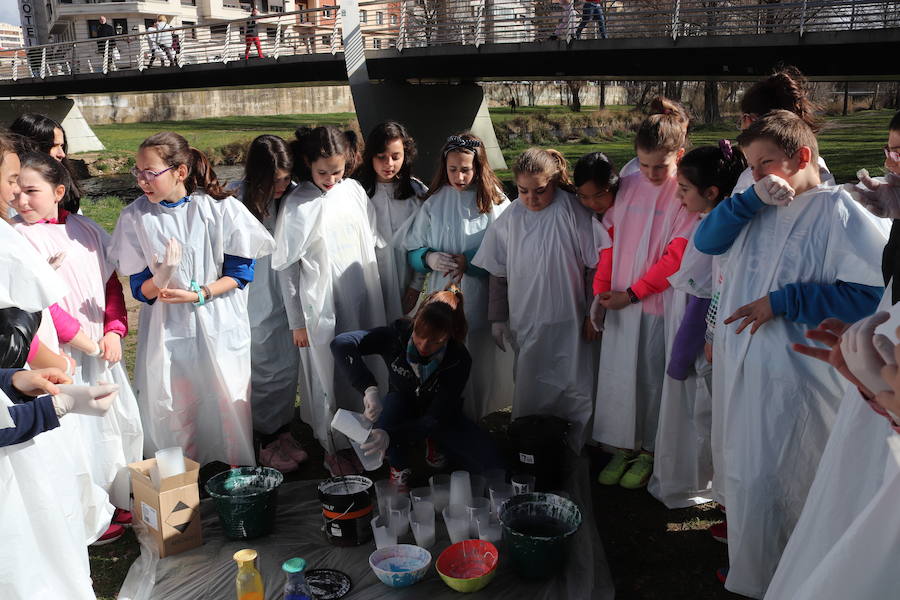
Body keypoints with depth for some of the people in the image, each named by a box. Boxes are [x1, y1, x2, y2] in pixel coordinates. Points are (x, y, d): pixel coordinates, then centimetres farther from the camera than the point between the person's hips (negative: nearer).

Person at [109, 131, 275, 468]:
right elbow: (140, 288, -2)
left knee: (228, 404, 6)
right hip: (167, 330, 1)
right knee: (172, 413, 6)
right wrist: (164, 277, -25)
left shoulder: (219, 208, -7)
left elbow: (241, 270, -5)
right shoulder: (134, 217, -3)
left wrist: (200, 294, -18)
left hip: (219, 328, -1)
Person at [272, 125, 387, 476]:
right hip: (322, 306, -4)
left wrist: (373, 296, 13)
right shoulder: (297, 205, -11)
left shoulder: (354, 191, 1)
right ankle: (335, 449, 24)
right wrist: (296, 321, -5)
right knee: (330, 379, 7)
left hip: (361, 301, 4)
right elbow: (286, 266, -7)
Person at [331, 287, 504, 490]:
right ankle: (399, 470, -14)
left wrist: (390, 436, -48)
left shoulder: (459, 361, -29)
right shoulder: (399, 333, -27)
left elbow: (435, 418, -31)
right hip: (401, 409, 0)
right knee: (392, 404, -38)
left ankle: (439, 449, 7)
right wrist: (369, 387, -54)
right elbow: (341, 344, -39)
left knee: (492, 468, -20)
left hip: (444, 419, 0)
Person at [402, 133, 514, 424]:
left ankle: (478, 419, 24)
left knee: (481, 363, 5)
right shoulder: (434, 204, 3)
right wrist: (430, 258, -15)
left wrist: (469, 262, -17)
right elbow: (412, 252, 6)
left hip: (483, 300, -1)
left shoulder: (495, 203, -2)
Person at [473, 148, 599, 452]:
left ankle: (575, 455, 21)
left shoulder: (573, 213, -11)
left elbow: (594, 266, -4)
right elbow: (498, 273, 7)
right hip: (526, 322, 3)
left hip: (569, 323, -3)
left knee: (574, 392, 4)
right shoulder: (509, 219, 0)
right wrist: (498, 318, 9)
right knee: (529, 394, 14)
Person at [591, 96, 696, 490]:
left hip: (659, 305, -4)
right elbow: (611, 239, 7)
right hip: (619, 302, 4)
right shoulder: (629, 186, 4)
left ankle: (648, 453, 24)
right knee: (618, 375, 10)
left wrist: (633, 293, -13)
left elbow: (676, 257, -13)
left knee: (653, 379, 7)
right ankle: (624, 448, 25)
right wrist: (601, 291, 1)